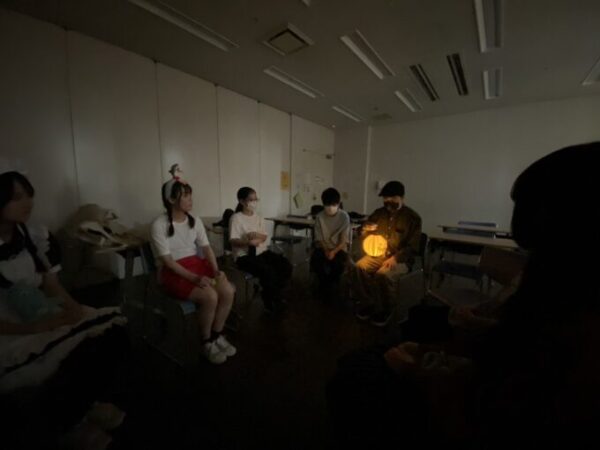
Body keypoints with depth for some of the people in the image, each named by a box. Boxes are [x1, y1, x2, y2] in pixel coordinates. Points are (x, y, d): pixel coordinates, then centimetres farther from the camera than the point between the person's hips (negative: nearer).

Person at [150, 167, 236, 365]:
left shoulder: (195, 220, 4)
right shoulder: (159, 225, -13)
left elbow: (206, 247, 2)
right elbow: (167, 261, -16)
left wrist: (216, 270, -14)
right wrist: (194, 278, -25)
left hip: (197, 264, 5)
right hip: (174, 272, -5)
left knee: (228, 291, -18)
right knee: (210, 296, -28)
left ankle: (217, 335, 6)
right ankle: (206, 343, 0)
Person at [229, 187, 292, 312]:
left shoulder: (259, 218, 12)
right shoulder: (236, 218, -7)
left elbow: (265, 237, 3)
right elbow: (233, 241, -13)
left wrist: (256, 235, -19)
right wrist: (248, 242, -30)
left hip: (262, 251, 7)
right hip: (244, 255, -6)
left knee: (286, 266, -11)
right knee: (268, 271, -29)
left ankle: (274, 294, 12)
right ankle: (270, 300, 0)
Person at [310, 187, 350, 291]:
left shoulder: (344, 216, -9)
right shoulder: (319, 217, -4)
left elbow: (344, 240, -9)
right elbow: (318, 239, -1)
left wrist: (334, 251, -24)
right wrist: (326, 250, -19)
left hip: (339, 248, -1)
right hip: (323, 248, 2)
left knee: (339, 263, -33)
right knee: (315, 261, -29)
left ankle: (331, 285, -1)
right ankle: (324, 285, 0)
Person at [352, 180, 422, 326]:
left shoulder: (412, 217, -6)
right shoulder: (379, 212, 7)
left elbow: (412, 247, -9)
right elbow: (364, 235, 15)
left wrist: (395, 258, -24)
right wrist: (366, 231, -11)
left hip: (401, 259, -4)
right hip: (378, 253, 4)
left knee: (382, 274, -32)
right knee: (360, 267, -23)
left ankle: (384, 311, -7)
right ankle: (367, 303, -6)